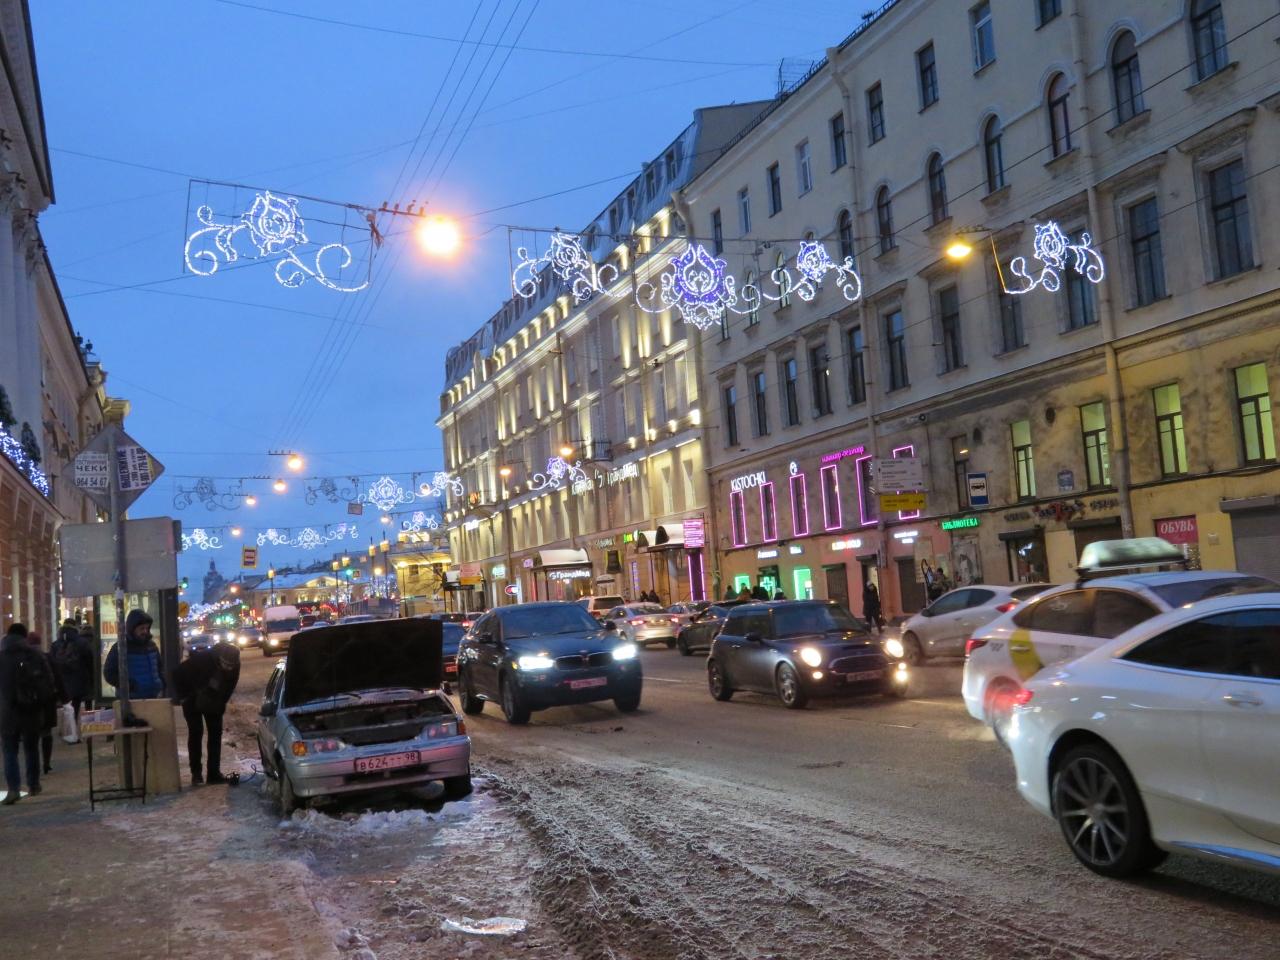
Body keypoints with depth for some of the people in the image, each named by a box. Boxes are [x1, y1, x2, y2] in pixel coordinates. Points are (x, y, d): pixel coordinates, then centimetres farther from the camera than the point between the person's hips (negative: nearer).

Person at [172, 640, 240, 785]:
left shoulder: (233, 667, -22)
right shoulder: (201, 659, -34)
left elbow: (229, 686, -1)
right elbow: (178, 673, -22)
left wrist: (221, 703, -3)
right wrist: (183, 696, -16)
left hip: (213, 703, 4)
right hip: (193, 701, -3)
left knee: (216, 733, 0)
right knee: (195, 733, -4)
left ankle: (214, 773, 3)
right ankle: (196, 773, 3)